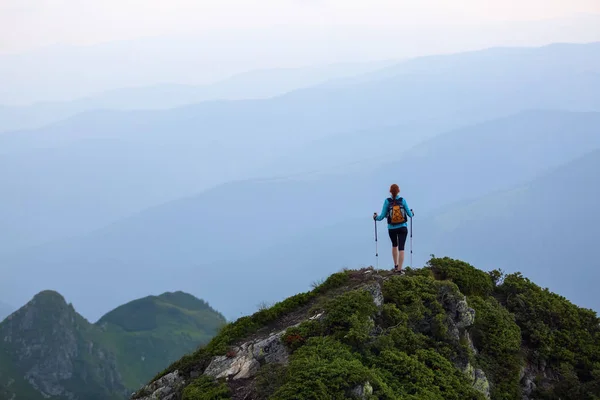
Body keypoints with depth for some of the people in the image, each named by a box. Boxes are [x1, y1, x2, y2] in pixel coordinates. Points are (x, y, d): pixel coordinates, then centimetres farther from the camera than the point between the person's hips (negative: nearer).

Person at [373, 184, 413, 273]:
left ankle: (396, 266, 28)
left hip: (392, 228, 1)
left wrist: (376, 217, 15)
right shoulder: (402, 201, -7)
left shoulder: (387, 201, -9)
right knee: (401, 248, -1)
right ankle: (399, 269, -11)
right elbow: (410, 214, 1)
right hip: (402, 228, -1)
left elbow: (382, 216, -7)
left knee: (394, 245, 25)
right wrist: (411, 213, 25)